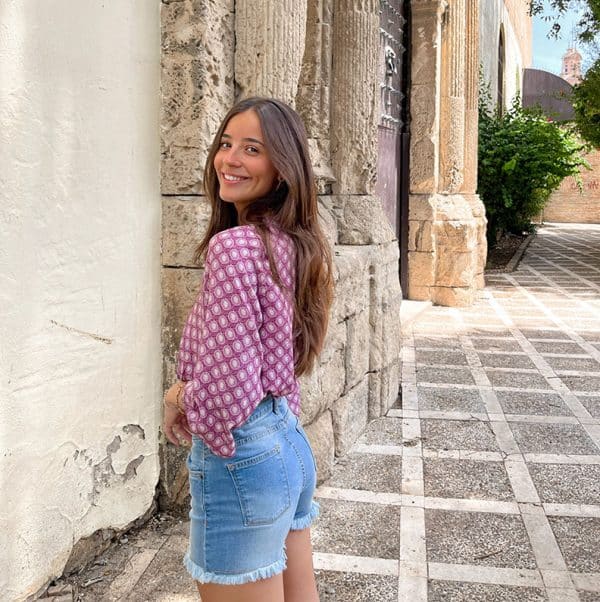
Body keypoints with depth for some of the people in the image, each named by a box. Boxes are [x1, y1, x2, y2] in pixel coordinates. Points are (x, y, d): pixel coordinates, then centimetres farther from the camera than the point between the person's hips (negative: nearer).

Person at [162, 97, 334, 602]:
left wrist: (180, 403, -3)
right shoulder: (295, 243, 6)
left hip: (242, 456, -9)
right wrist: (188, 390, 5)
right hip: (292, 445, 9)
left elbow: (226, 387, -24)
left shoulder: (233, 244, -20)